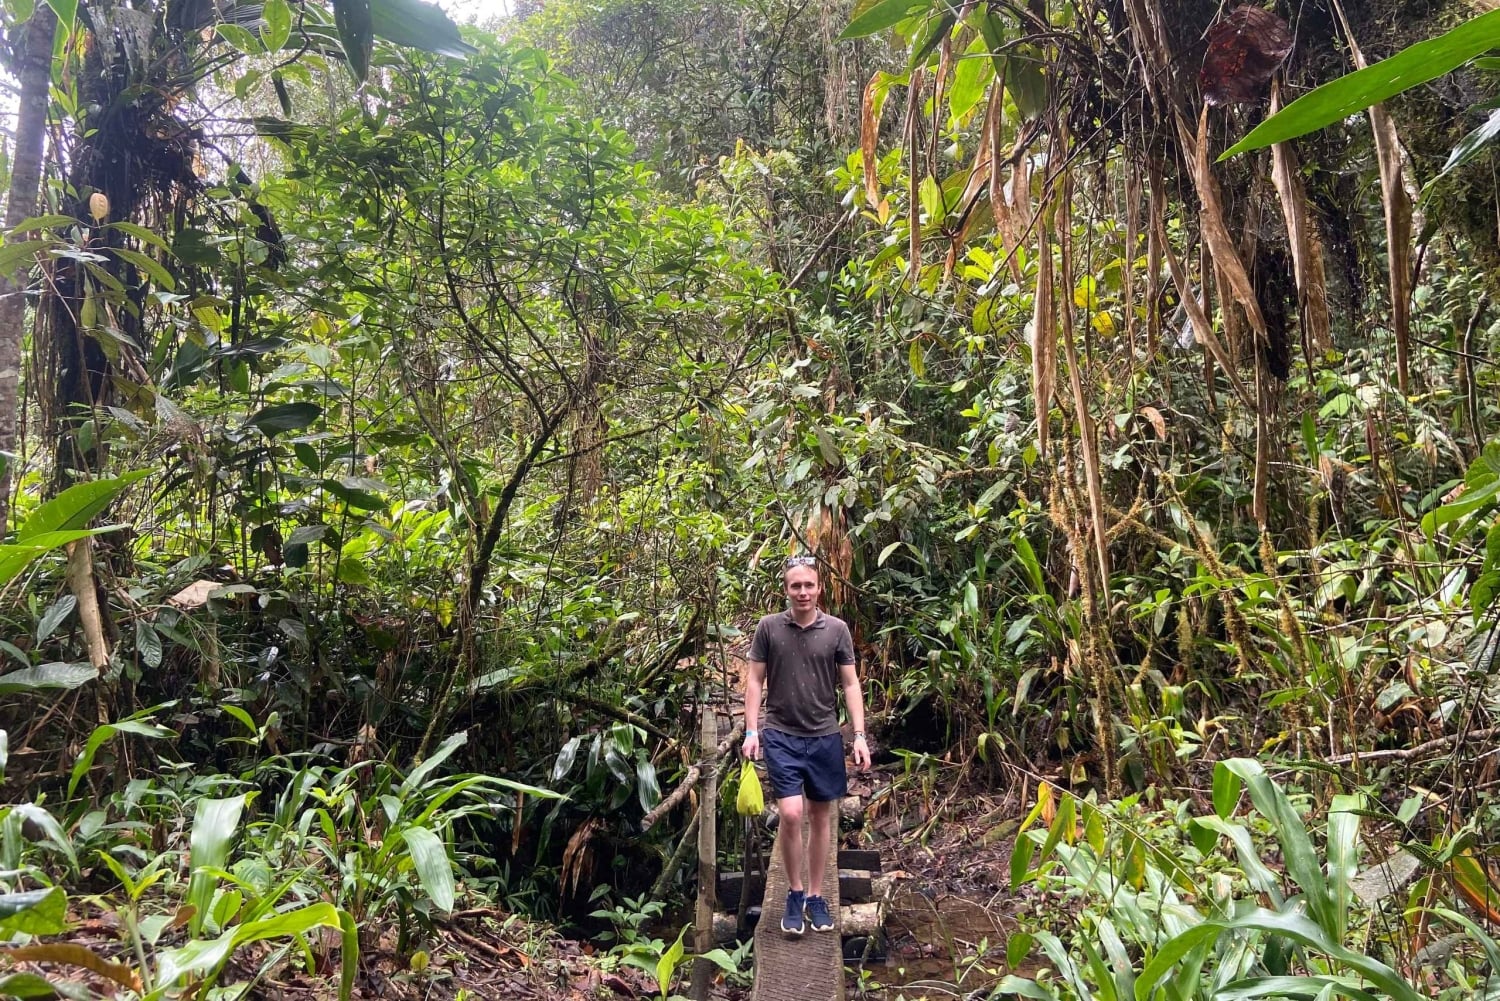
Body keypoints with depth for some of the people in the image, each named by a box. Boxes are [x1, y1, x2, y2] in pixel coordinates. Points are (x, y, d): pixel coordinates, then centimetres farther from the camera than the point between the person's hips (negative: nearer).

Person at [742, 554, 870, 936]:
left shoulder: (837, 630, -1)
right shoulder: (768, 628, -2)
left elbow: (850, 684, 1)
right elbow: (755, 680, 2)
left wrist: (860, 736, -4)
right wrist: (751, 731, -5)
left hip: (825, 736, 2)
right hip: (781, 735, -1)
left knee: (821, 816, 10)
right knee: (790, 814, -10)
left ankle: (815, 896, 25)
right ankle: (795, 893, 12)